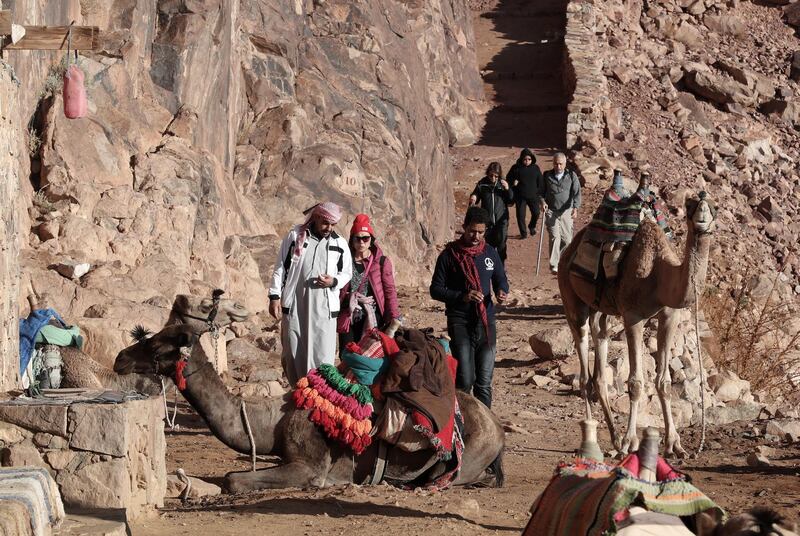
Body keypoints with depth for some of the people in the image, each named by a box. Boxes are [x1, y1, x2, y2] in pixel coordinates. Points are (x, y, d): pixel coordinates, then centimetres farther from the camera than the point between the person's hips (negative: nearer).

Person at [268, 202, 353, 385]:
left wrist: (334, 281, -8)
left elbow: (347, 272, 14)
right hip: (294, 306, 0)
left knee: (322, 356, -5)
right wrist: (275, 296, 0)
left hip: (324, 308, 0)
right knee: (294, 354, 5)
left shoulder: (340, 244, 5)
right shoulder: (295, 236, 2)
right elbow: (280, 267, 5)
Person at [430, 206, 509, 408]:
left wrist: (501, 292, -4)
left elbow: (501, 279, 20)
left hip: (486, 322, 4)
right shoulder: (449, 255, -2)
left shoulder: (490, 253, 9)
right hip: (460, 323, -3)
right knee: (465, 379, -12)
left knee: (484, 381, 4)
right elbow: (436, 290, -2)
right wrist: (462, 296, -17)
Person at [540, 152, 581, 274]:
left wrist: (575, 207, -22)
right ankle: (554, 265, -14)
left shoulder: (571, 176, 1)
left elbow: (576, 193, -6)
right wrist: (543, 201, -8)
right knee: (554, 237, -14)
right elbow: (541, 191, 13)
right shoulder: (547, 176, 5)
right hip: (551, 211, -1)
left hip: (566, 211, 1)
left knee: (566, 239, 1)